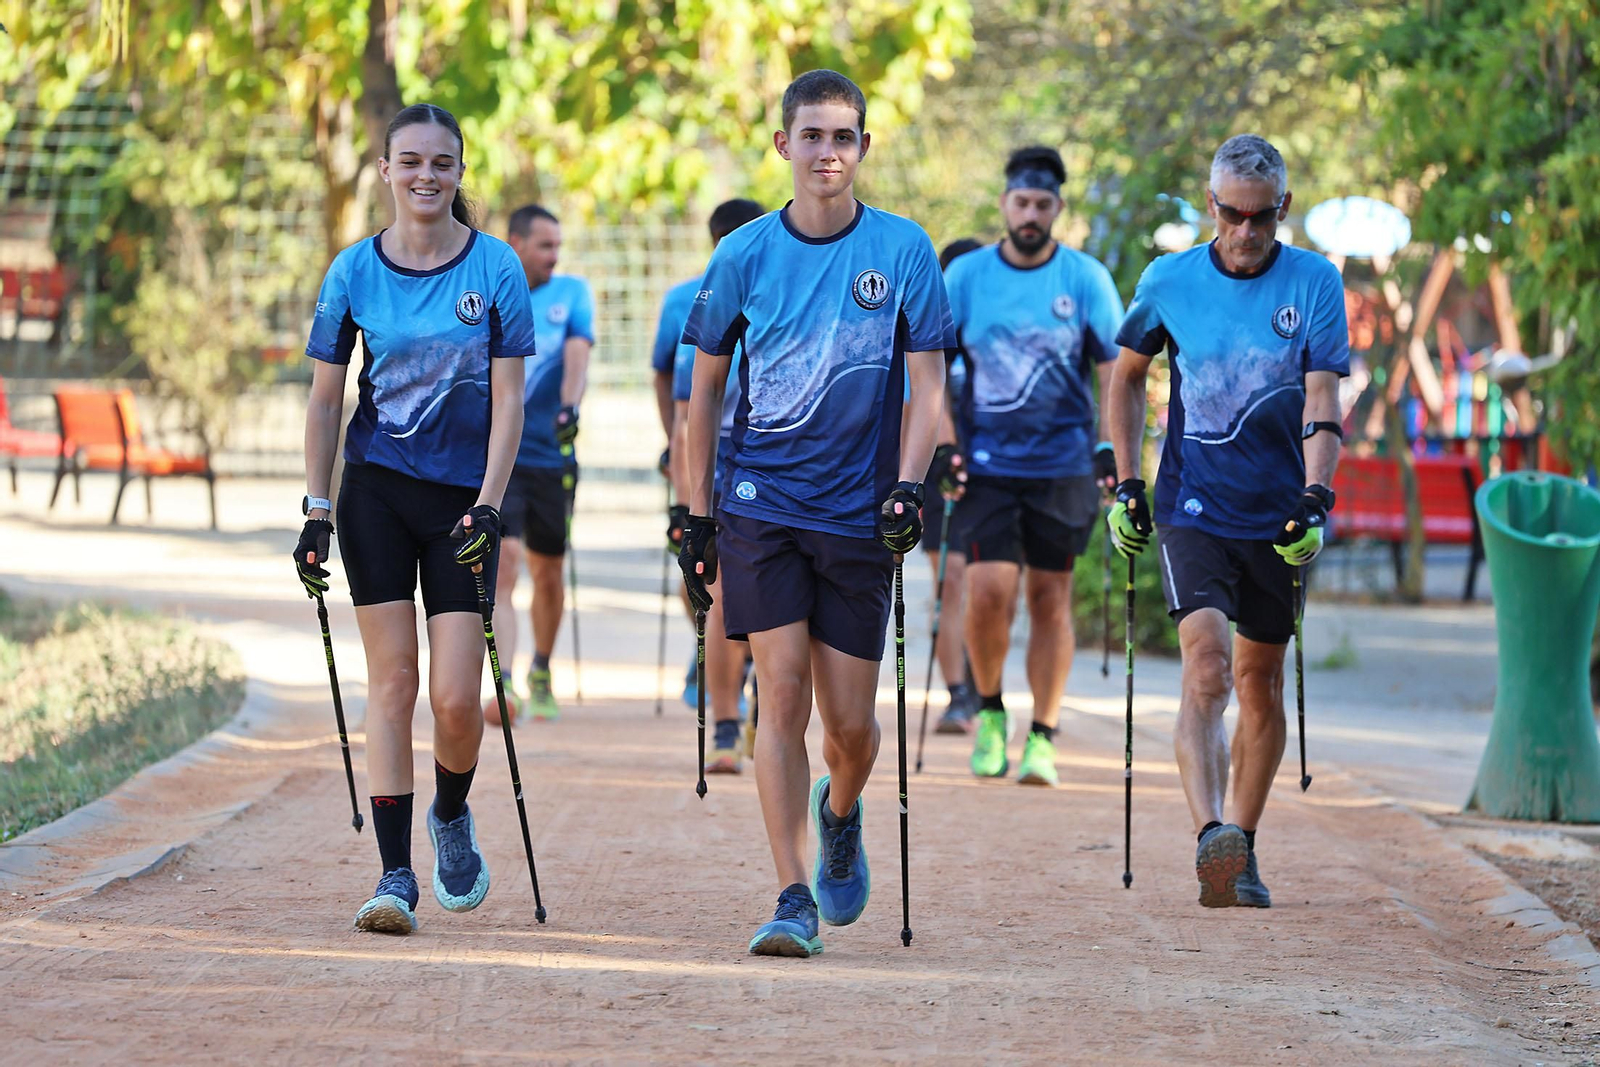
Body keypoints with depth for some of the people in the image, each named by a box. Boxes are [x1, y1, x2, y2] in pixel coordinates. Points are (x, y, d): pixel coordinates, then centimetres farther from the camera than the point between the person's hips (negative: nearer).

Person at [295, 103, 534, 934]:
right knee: (392, 680, -5)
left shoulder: (495, 269, -3)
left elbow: (509, 399, -3)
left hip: (463, 497, -1)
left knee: (456, 698, -6)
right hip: (377, 490, 1)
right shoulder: (354, 273, 1)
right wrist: (317, 508, 2)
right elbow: (325, 398, 7)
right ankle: (395, 874, -3)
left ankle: (451, 819, 25)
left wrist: (487, 508, -11)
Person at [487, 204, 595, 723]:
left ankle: (541, 674, 37)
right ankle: (504, 686, -25)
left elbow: (578, 352, -11)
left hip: (552, 456, 2)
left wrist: (569, 407, -28)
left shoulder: (572, 292, 4)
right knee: (500, 571, -17)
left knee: (548, 575, 13)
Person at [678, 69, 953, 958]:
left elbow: (928, 384, 1)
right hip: (762, 506, 0)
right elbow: (705, 389, 9)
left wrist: (907, 490, -12)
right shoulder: (746, 254, 2)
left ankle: (840, 814, 38)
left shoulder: (903, 250, 0)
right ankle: (794, 899, -7)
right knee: (783, 697, -11)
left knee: (851, 722, 4)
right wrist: (697, 517, 8)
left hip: (860, 513, 0)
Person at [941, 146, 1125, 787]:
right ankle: (989, 710, 12)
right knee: (988, 590, -13)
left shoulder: (1086, 279, 1)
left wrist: (1111, 448, -8)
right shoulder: (965, 277, 3)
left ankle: (1042, 740, 11)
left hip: (1063, 464, 0)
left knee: (1050, 598, 3)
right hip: (986, 464, 0)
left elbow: (1113, 369, 3)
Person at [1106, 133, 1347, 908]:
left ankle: (1242, 850, 24)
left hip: (1277, 516, 1)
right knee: (1206, 669, -19)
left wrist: (1314, 501, -23)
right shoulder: (1170, 281, 0)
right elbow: (1127, 376, 15)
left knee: (1260, 683, 9)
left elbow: (1322, 401, -9)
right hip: (1193, 511, -1)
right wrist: (1126, 484, 8)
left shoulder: (1314, 284, -3)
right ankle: (1210, 840, -32)